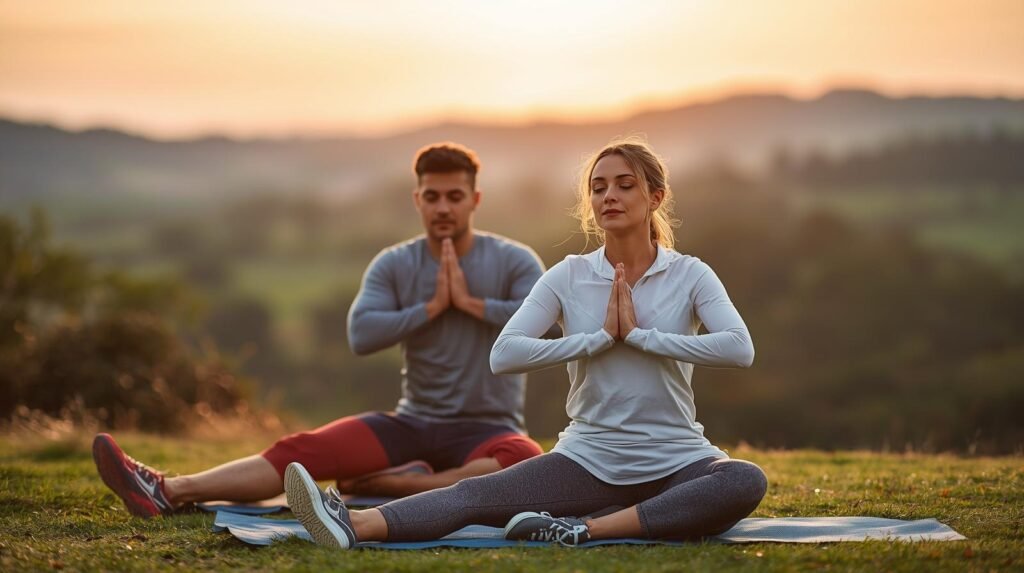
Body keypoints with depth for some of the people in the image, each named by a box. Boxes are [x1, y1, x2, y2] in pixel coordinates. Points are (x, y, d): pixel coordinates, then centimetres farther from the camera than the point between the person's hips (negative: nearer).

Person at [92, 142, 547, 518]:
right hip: (411, 424, 2)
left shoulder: (513, 261, -2)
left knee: (526, 461, -39)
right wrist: (433, 307, -12)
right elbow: (361, 336, -11)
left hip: (487, 430, -2)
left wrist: (469, 302, -14)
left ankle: (404, 484, -35)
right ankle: (169, 492, -32)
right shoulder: (394, 265, 5)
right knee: (301, 450, -18)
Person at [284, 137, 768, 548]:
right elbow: (504, 355, -11)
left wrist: (639, 334, -18)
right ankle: (355, 526, -45)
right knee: (476, 495, -22)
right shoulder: (568, 277, 2)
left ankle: (584, 530, -40)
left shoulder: (689, 275, -1)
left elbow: (739, 349, -19)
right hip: (589, 459, 1)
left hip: (675, 462, -1)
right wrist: (600, 337, -16)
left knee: (746, 482, -35)